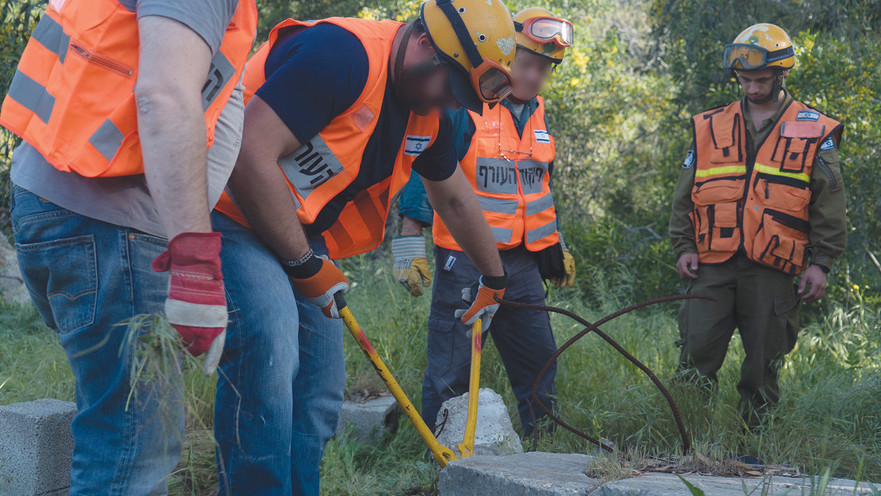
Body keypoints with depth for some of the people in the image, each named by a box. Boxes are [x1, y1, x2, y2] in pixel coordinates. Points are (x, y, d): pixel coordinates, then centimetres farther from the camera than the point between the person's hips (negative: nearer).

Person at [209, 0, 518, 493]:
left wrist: (495, 278, 36)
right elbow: (250, 156, -29)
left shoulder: (429, 116, 7)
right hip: (233, 217, -10)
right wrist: (305, 265, -19)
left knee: (321, 391, 9)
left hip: (300, 239, 10)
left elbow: (456, 198, 26)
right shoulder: (343, 54, -24)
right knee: (267, 358, -25)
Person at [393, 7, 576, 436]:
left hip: (523, 264, 7)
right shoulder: (462, 107, -11)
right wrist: (410, 250, -14)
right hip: (466, 263, -7)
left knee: (540, 364, 11)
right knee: (450, 375, -4)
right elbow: (423, 176, -11)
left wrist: (555, 246, 28)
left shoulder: (537, 115, 13)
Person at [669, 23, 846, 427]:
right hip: (713, 265, 2)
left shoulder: (815, 133, 8)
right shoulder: (710, 127, 14)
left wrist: (820, 262, -3)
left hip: (773, 272, -1)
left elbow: (829, 205, 6)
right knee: (696, 356, -4)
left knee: (764, 367, 3)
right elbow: (685, 194, 16)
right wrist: (684, 246, 5)